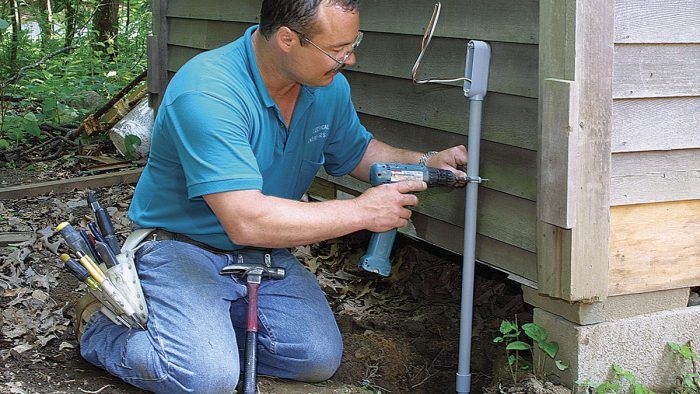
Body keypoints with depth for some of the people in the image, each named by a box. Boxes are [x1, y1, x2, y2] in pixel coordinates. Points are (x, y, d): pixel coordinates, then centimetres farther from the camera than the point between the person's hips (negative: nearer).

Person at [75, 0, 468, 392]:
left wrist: (427, 161, -3)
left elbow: (357, 152, 17)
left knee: (320, 358, -10)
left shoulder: (328, 87, -4)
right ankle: (104, 327, 2)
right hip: (181, 246, -7)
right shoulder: (208, 94, -30)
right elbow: (246, 221, -36)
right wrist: (363, 211, -29)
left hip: (263, 251, 7)